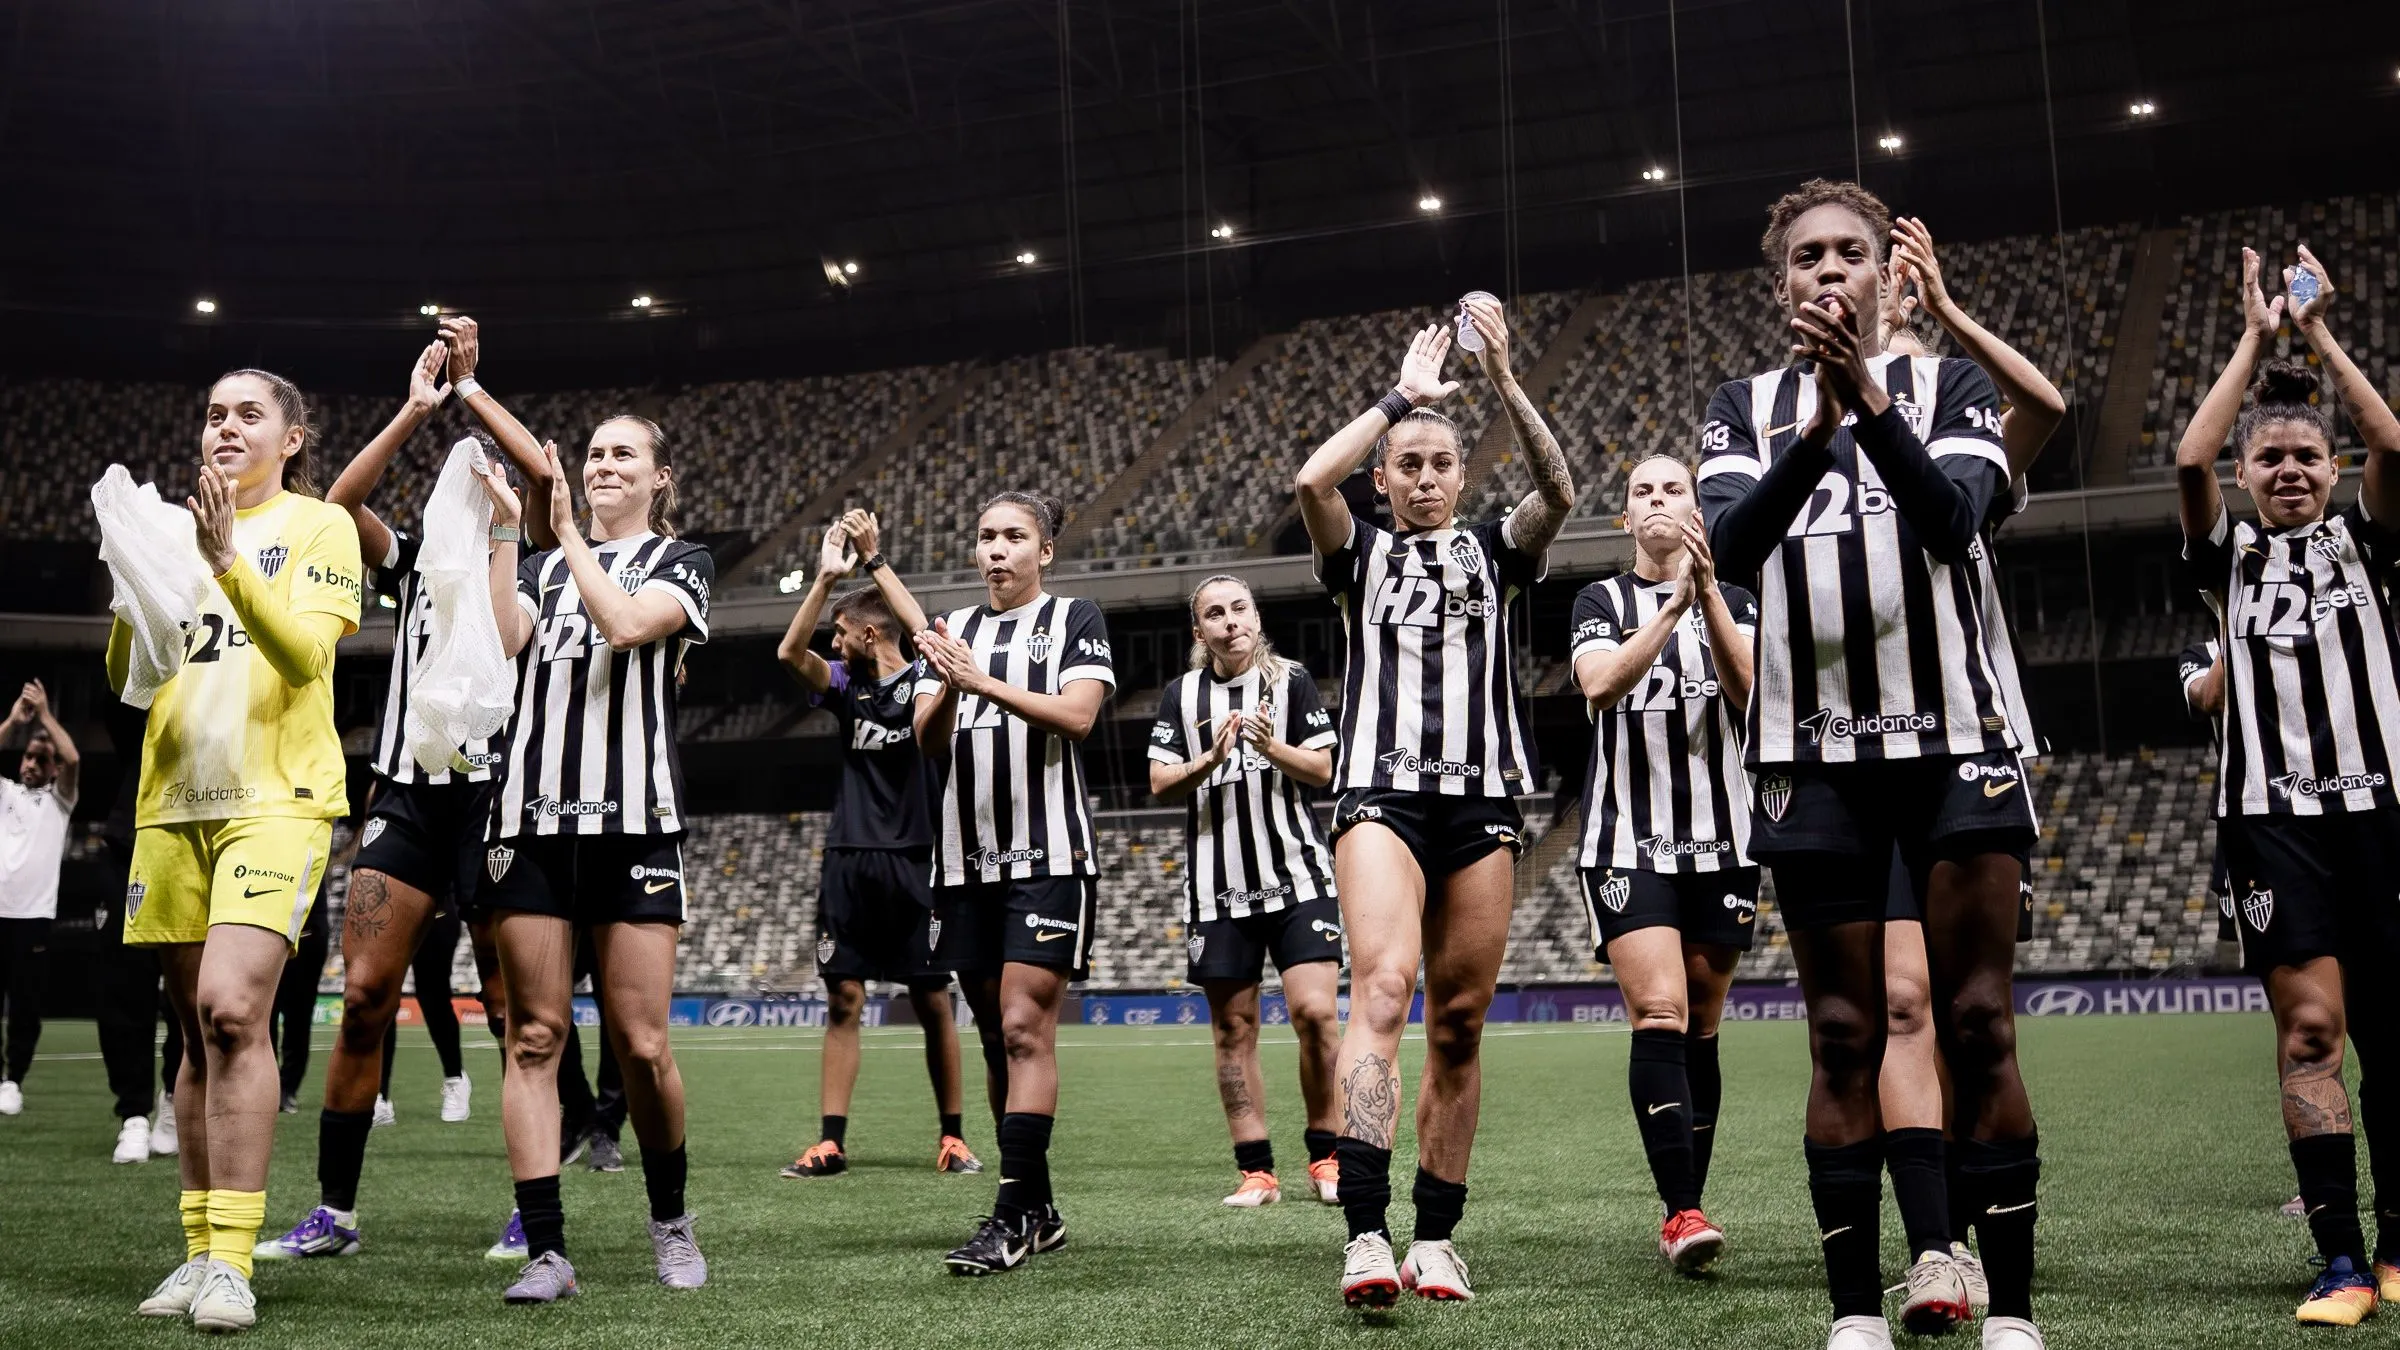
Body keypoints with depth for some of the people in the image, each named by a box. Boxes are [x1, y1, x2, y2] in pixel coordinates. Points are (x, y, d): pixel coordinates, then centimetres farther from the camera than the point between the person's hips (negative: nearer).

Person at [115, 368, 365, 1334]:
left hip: (275, 795, -5)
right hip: (173, 800, 5)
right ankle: (200, 1251, 13)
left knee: (232, 1009, -19)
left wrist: (227, 560, -23)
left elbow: (305, 653, -12)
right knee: (197, 1030, 7)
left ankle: (231, 1261, -16)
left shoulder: (319, 526, 3)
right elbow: (126, 680, 12)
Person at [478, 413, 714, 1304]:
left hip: (634, 823, -3)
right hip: (532, 816, 3)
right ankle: (546, 1252, 0)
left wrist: (567, 530, -6)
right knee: (534, 1035, -3)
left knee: (641, 1044, -4)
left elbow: (625, 623, -10)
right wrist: (505, 531, -1)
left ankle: (669, 1218, 18)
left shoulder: (679, 561, 11)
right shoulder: (543, 565, 21)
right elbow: (507, 640, 1)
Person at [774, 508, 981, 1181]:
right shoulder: (847, 685, 10)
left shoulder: (924, 680, -1)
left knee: (933, 1004, 3)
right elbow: (790, 652, -4)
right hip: (849, 861, 3)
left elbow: (931, 635, -20)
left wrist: (875, 559, -17)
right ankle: (831, 1140, 4)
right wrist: (827, 576, -12)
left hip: (914, 865, -3)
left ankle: (952, 1136, 14)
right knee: (843, 1001, 1)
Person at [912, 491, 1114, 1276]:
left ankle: (1013, 1215, -11)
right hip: (965, 859, 6)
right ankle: (1040, 1212, 17)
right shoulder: (953, 629, 16)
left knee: (1024, 1028, -13)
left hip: (1049, 855, -5)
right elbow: (927, 741, 6)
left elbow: (1077, 715, -12)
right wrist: (946, 688, -14)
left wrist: (985, 683, -22)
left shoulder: (1075, 620, 3)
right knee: (996, 1035, 8)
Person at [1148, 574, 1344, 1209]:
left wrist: (1272, 746, -16)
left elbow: (1322, 770, 2)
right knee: (1233, 1027, 4)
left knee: (1315, 1013, -11)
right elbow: (1161, 783, 4)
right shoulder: (1182, 693, 9)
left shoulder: (1292, 680, 5)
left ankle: (1326, 1157, 5)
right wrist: (1210, 759, -14)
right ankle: (1255, 1171, 12)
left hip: (1296, 873, -2)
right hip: (1217, 886, 2)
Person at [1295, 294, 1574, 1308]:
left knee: (1459, 1023, 2)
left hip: (1482, 800, 2)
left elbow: (1559, 491, -3)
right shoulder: (1361, 553, 14)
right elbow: (1311, 480, -6)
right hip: (1381, 793, -2)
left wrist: (1503, 381, -12)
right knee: (1383, 985, -21)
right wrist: (1404, 394, 0)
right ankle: (1365, 1235, -29)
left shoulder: (1495, 550, 16)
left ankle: (1435, 1238, 11)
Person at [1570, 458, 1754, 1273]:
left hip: (1722, 840, 2)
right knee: (1658, 1014, -16)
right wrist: (1673, 603, -21)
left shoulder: (1736, 602, 11)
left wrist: (1706, 589, -18)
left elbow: (1752, 691, -8)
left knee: (1699, 1028, 5)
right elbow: (1600, 684, -12)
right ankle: (1681, 1212, -17)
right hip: (1628, 839, -2)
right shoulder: (1601, 602, 8)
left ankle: (1685, 1213, 13)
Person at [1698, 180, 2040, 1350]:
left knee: (1977, 1023, -3)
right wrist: (1815, 425, -22)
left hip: (1956, 737, -1)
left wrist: (1868, 401, -25)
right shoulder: (1745, 407, 11)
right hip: (1815, 751, 1)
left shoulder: (1945, 385, 8)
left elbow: (1953, 519, -11)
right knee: (1844, 1036, 2)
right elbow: (1730, 543, -7)